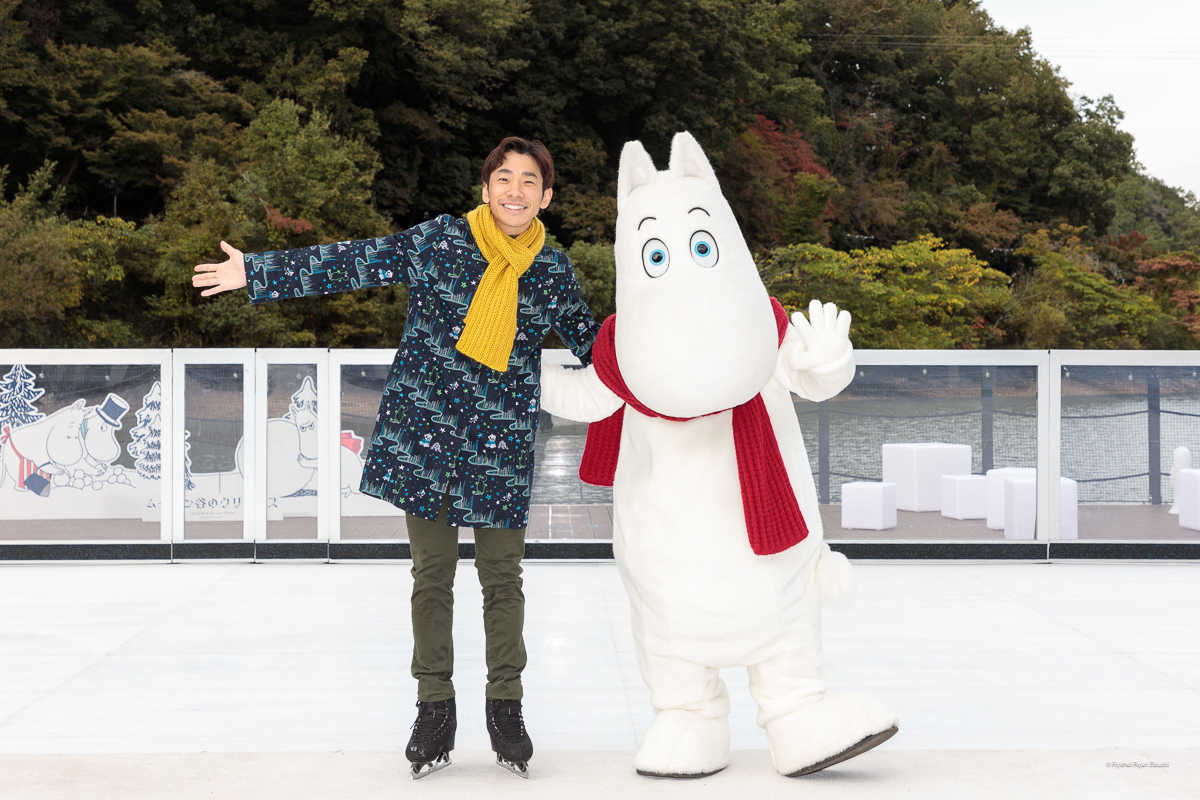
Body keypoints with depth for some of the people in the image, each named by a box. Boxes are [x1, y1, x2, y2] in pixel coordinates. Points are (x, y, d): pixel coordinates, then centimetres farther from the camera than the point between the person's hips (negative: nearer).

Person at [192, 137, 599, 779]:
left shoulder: (553, 271, 3)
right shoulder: (439, 240, -2)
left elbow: (591, 343, 15)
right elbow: (355, 263, -3)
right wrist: (256, 272, -5)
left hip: (501, 443, 1)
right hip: (425, 430, -1)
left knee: (502, 577, 4)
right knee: (432, 575, 5)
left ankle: (505, 708, 18)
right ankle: (434, 709, 15)